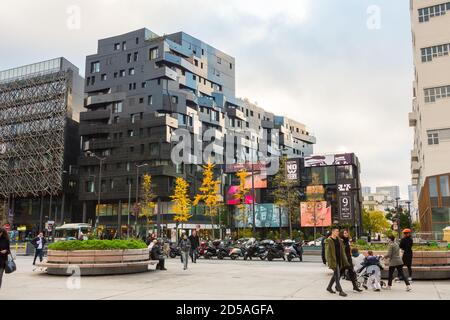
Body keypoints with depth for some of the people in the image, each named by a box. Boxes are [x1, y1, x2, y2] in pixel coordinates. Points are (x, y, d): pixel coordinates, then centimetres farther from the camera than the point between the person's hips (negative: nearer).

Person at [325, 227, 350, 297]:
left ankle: (329, 287, 31)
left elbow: (342, 251, 14)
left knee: (335, 275, 15)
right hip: (333, 260, -7)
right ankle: (340, 291, -1)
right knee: (337, 275, -6)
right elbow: (327, 252, -13)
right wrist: (329, 262, -19)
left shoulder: (339, 240, 12)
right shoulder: (328, 241, -9)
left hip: (339, 260, 7)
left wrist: (344, 261, 9)